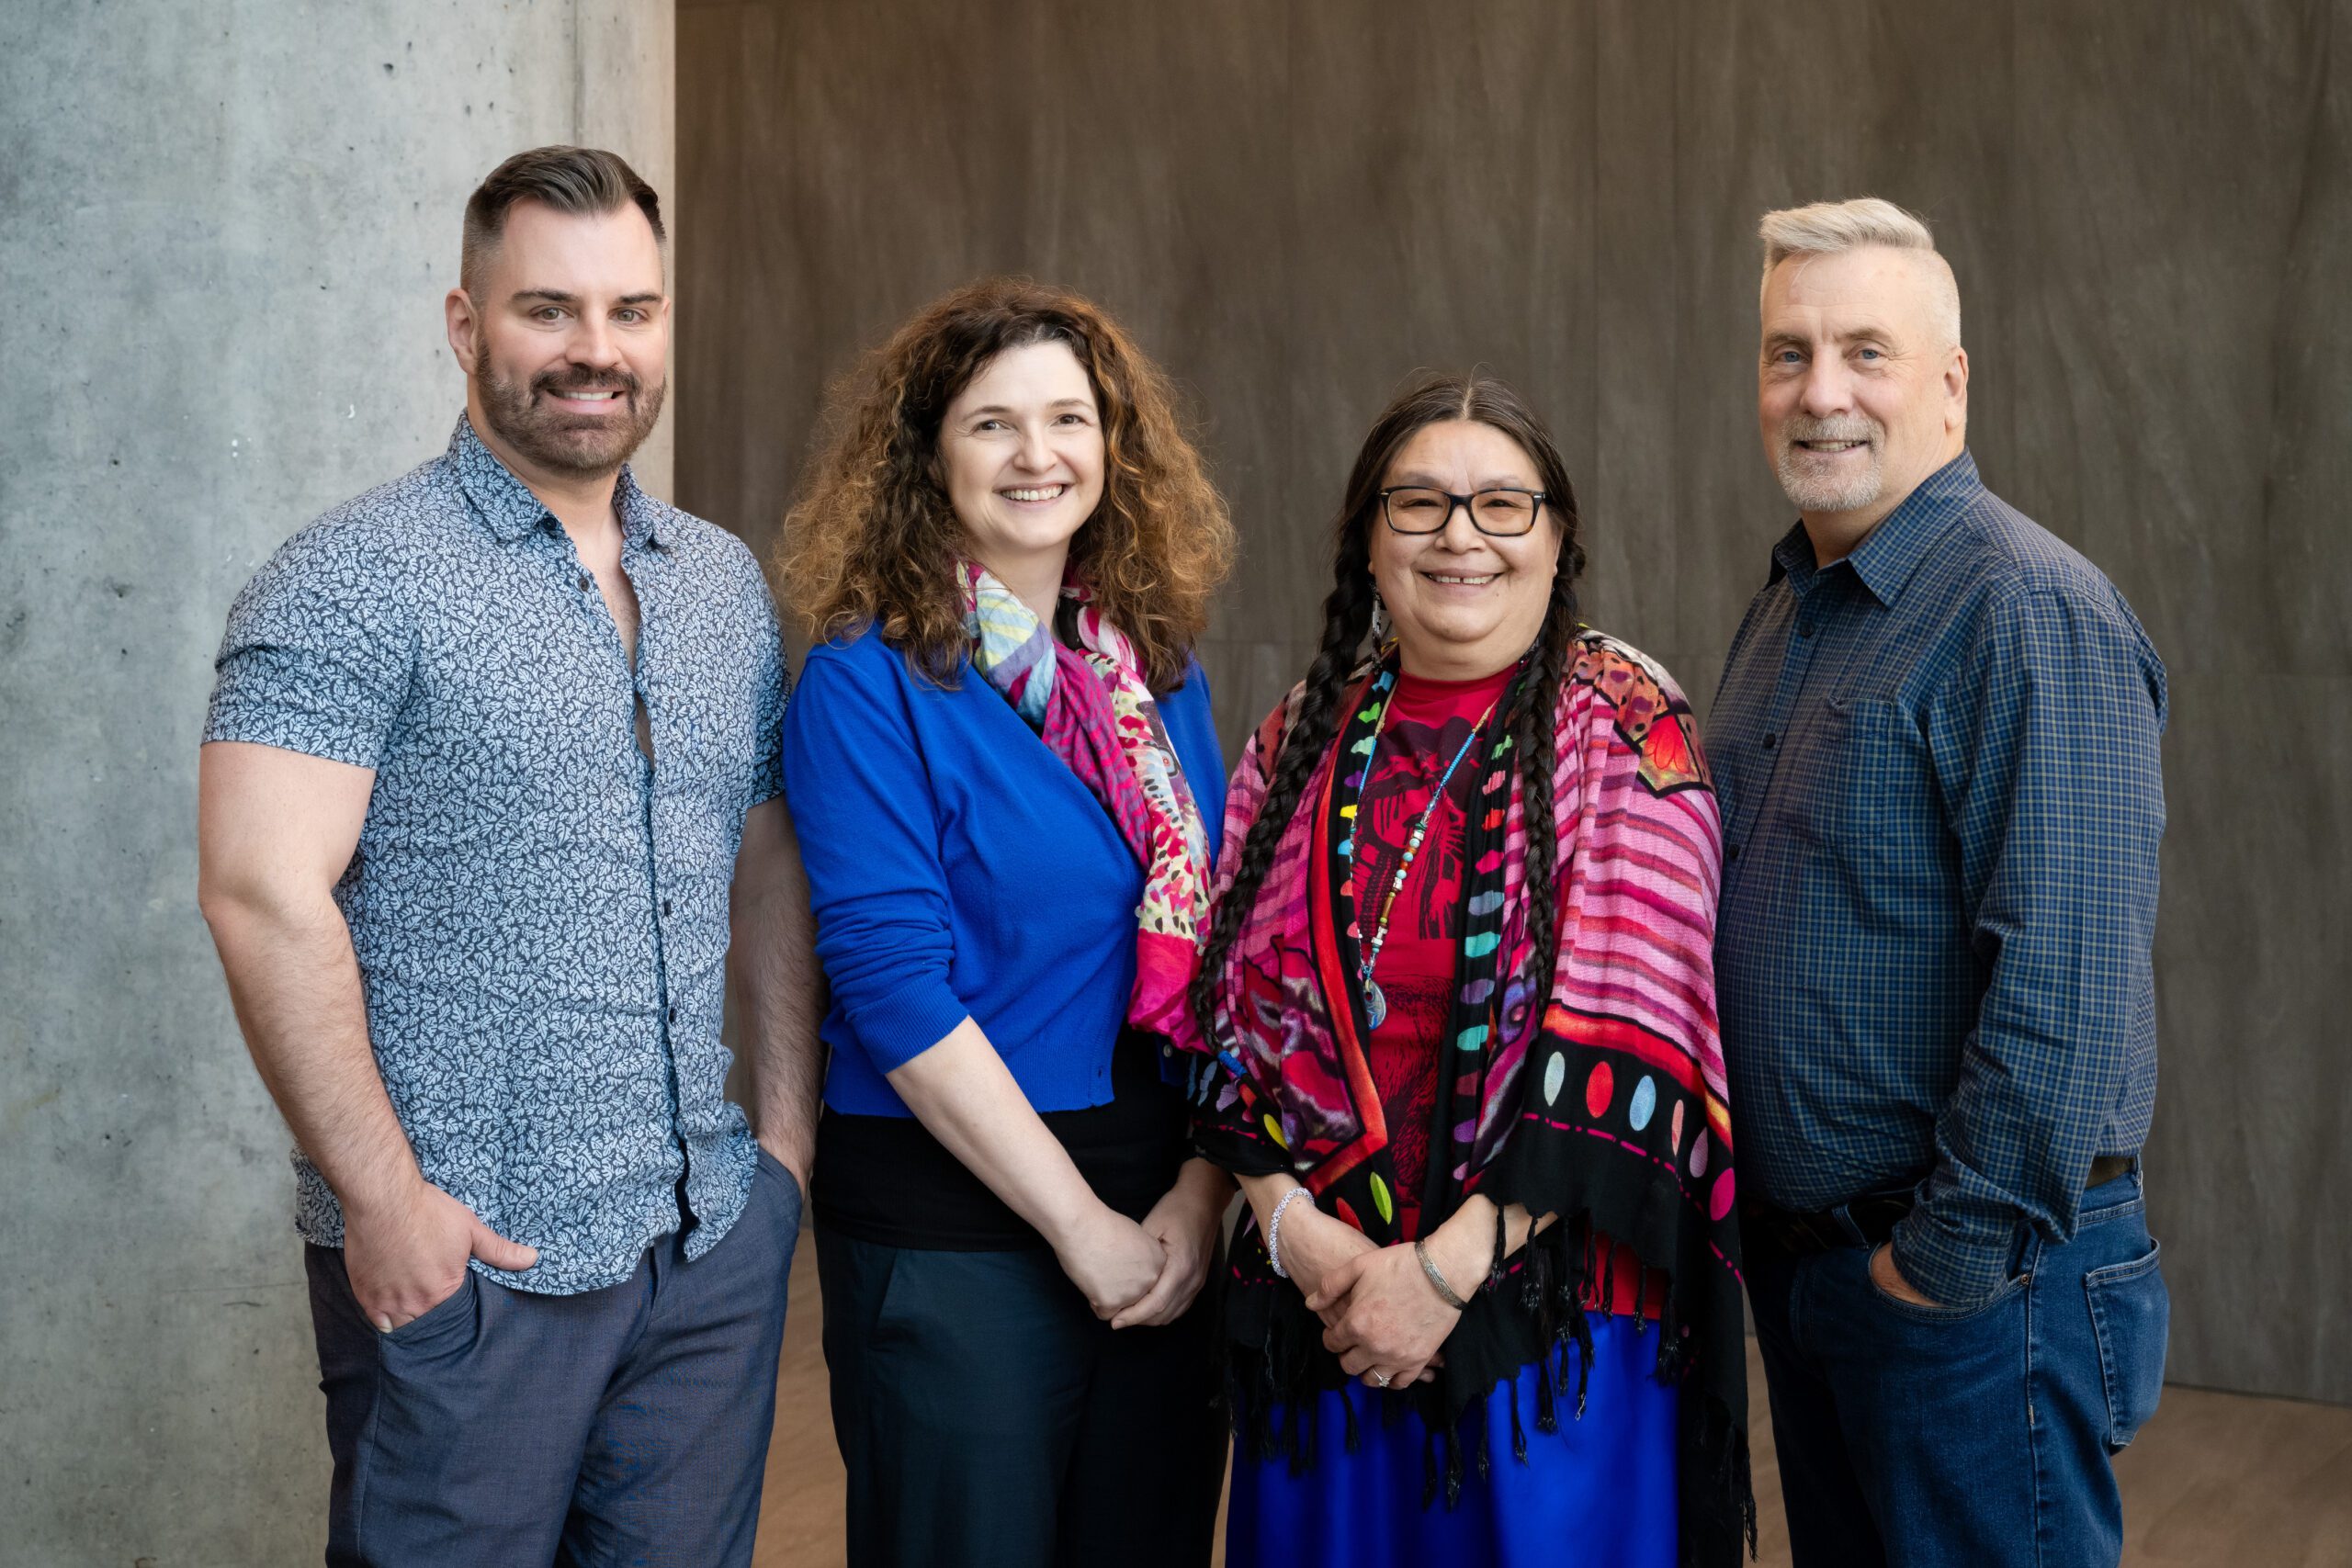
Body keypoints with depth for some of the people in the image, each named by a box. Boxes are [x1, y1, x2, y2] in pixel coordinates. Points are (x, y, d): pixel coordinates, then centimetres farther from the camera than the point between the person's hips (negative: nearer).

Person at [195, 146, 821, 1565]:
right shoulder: (355, 582, -9)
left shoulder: (728, 584, 11)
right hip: (465, 1256, -6)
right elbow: (263, 893, -16)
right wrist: (383, 1201, -17)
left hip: (715, 1242, 6)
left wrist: (792, 1132, 9)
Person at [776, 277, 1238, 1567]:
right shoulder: (868, 680, -8)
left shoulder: (1160, 670, 8)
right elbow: (894, 986, -15)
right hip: (952, 1231, -5)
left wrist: (1201, 1192, -5)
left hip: (1164, 1226, 5)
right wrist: (1083, 1224, -15)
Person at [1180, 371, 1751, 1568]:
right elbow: (1233, 1006, 6)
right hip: (1321, 1296, 4)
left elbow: (1619, 1022, -13)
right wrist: (1291, 1225, -9)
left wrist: (1450, 1266, -16)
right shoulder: (1304, 738, 8)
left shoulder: (1626, 727, -5)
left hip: (1551, 1310, -3)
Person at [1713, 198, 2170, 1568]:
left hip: (1973, 1281, -8)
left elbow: (2067, 983, -25)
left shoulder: (2031, 611, -18)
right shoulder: (1787, 608, 11)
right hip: (1798, 1249, 9)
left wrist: (1955, 1258, -20)